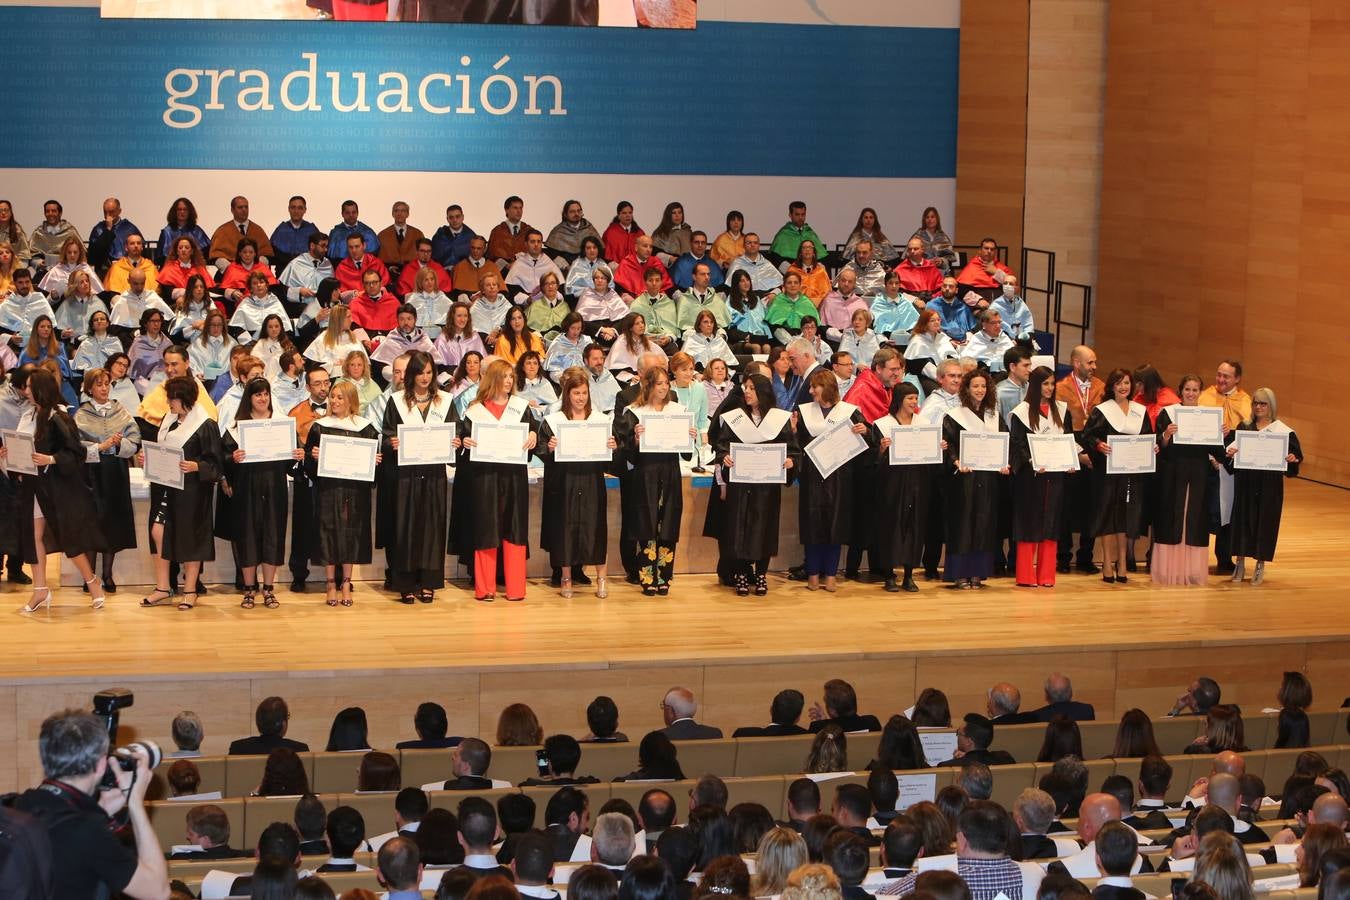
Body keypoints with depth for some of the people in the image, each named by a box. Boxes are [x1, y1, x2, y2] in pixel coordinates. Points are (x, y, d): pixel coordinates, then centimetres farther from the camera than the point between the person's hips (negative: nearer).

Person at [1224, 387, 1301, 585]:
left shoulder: (1282, 431, -1)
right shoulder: (1244, 427, 8)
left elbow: (1296, 454, -4)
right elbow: (1230, 447, 4)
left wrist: (1293, 458, -26)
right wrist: (1229, 453, -18)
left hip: (1269, 486, -2)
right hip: (1245, 483, 2)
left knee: (1265, 521, 1)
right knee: (1243, 519, 4)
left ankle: (1260, 565, 12)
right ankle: (1240, 563, 14)